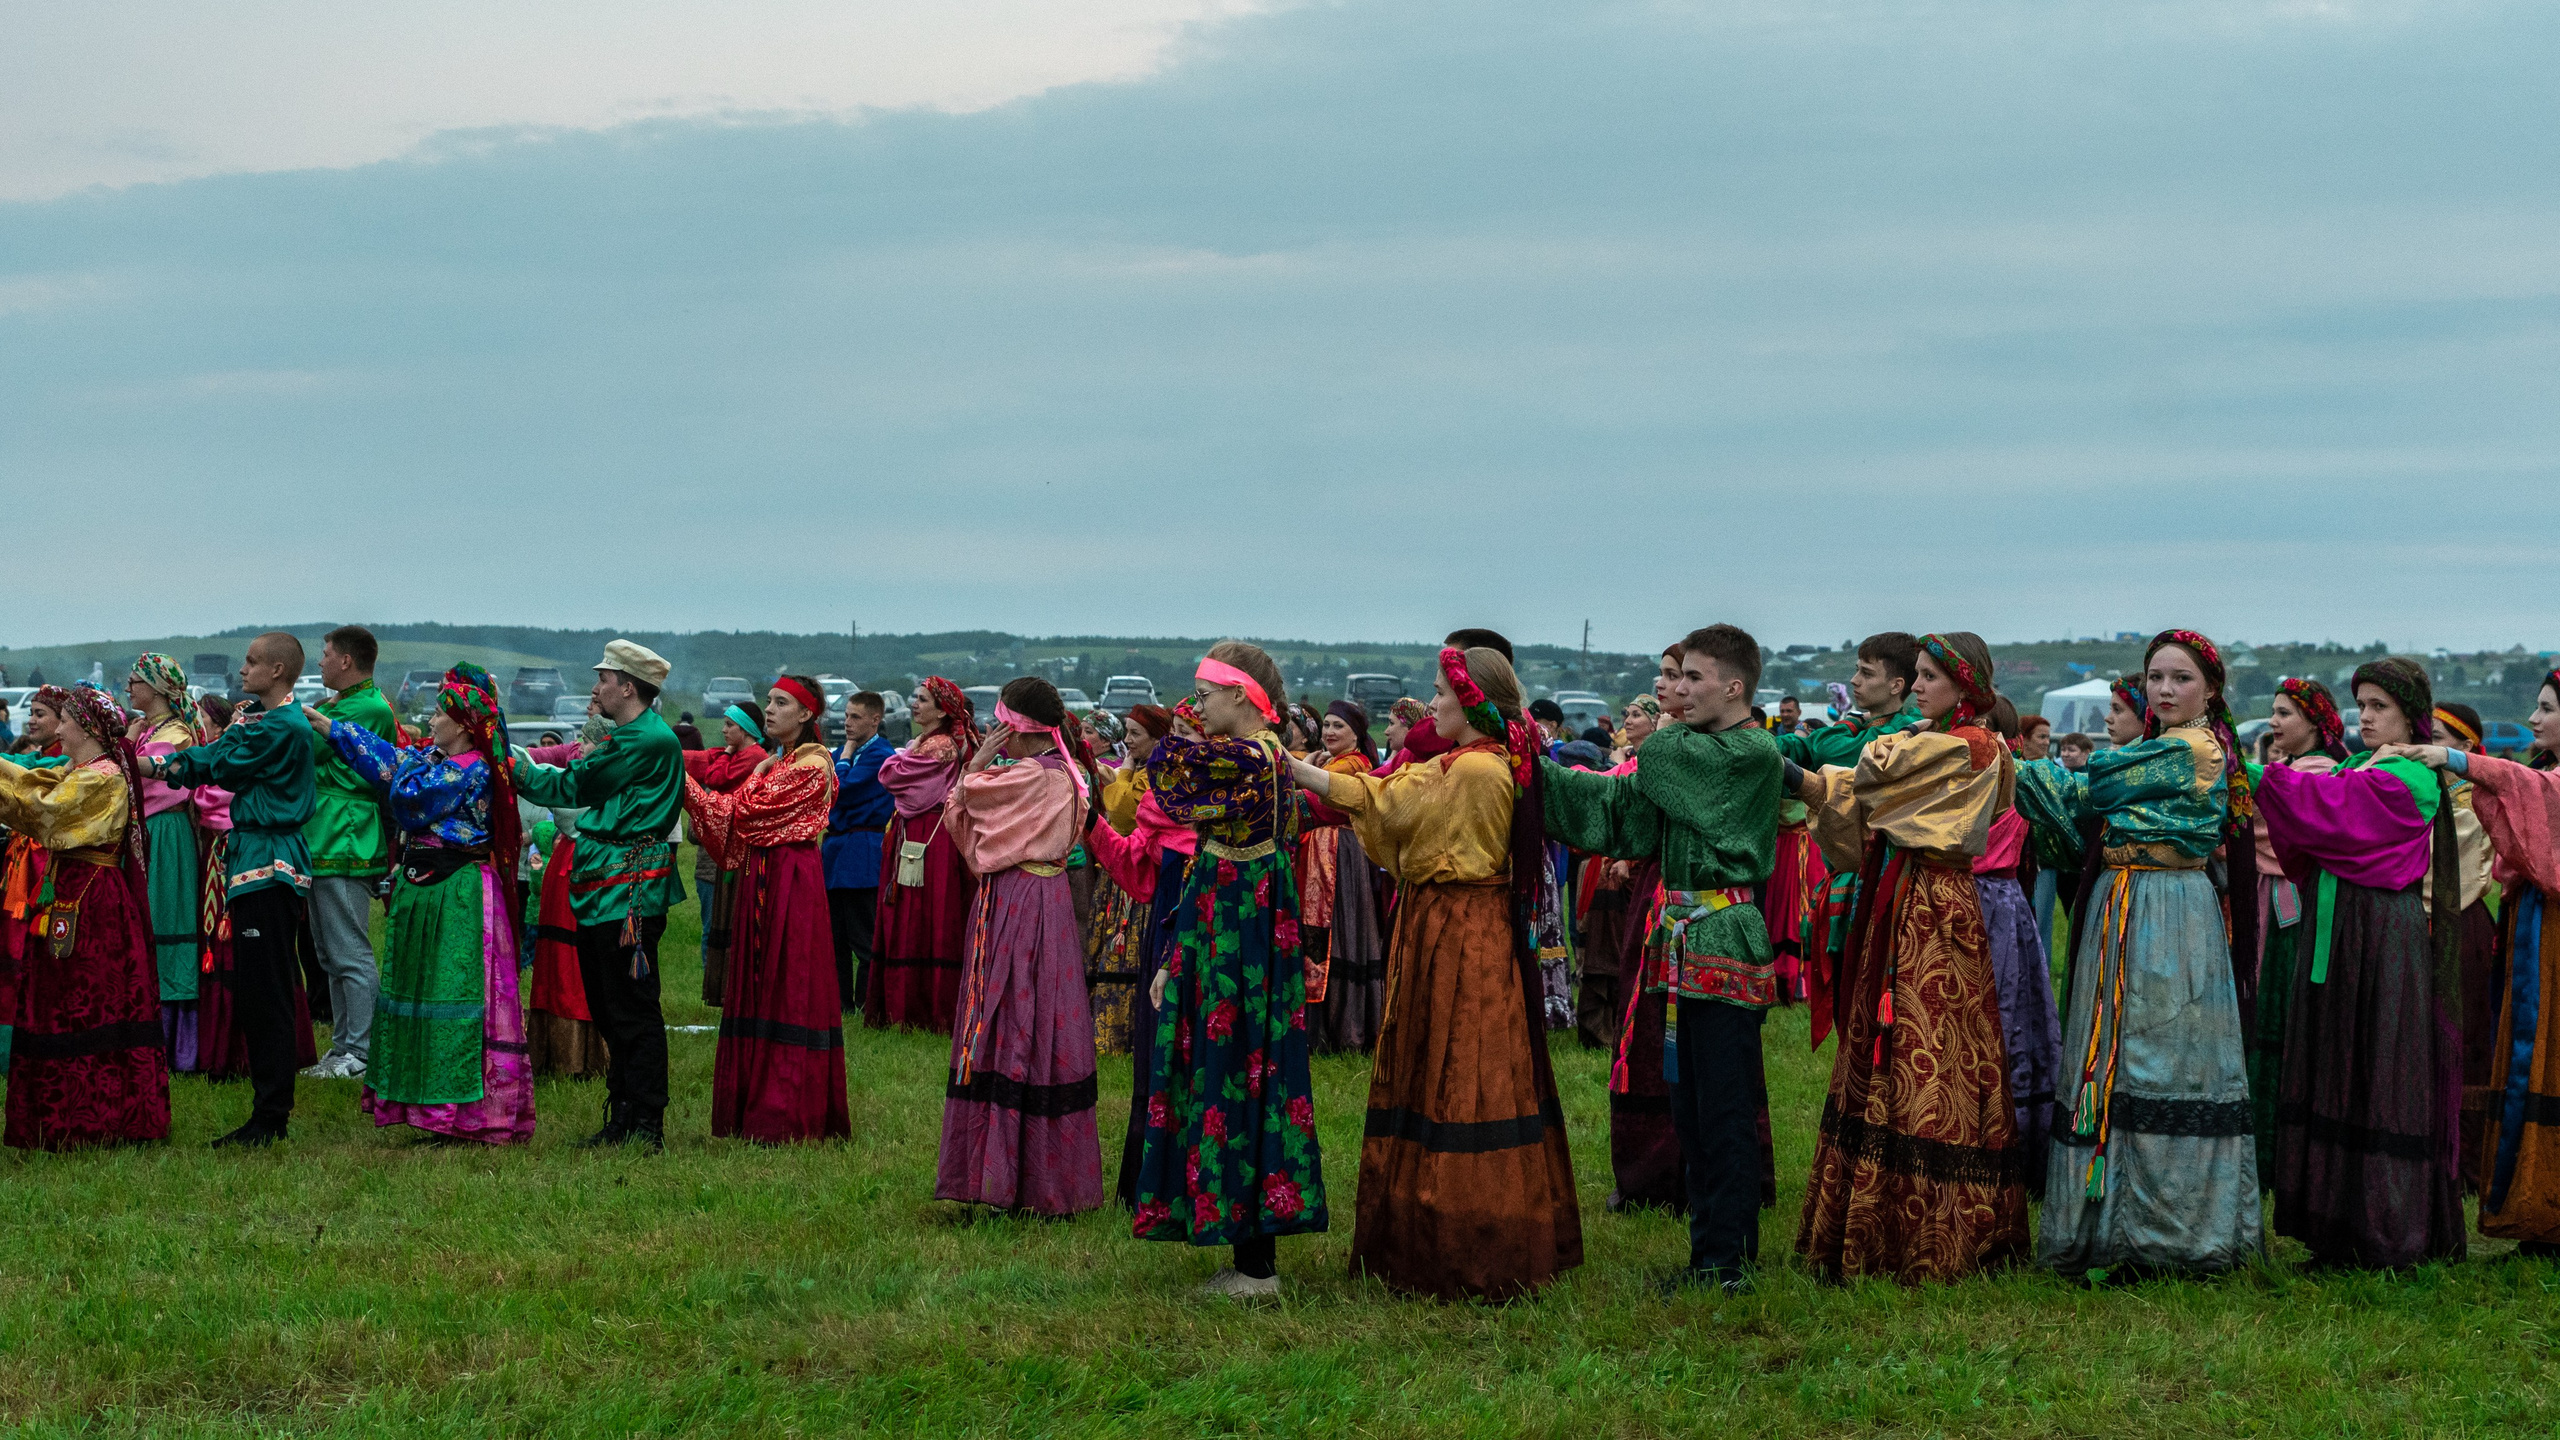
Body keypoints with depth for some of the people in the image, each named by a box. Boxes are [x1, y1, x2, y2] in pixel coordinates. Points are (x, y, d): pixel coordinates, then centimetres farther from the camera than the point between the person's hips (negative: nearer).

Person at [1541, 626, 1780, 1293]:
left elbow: (1662, 759, -14)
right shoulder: (1694, 752, 16)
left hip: (1725, 946, -9)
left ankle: (1728, 1258, 1)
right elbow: (1620, 806, 11)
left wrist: (1658, 737, 8)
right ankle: (1708, 1251, 19)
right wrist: (1538, 765, 3)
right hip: (1682, 941, 9)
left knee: (1724, 1109, -4)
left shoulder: (1755, 754, -10)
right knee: (1689, 1106, 12)